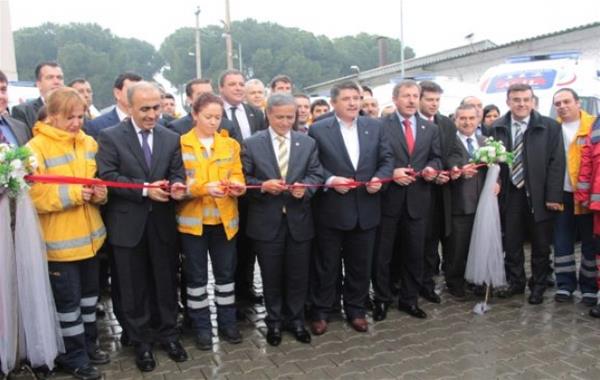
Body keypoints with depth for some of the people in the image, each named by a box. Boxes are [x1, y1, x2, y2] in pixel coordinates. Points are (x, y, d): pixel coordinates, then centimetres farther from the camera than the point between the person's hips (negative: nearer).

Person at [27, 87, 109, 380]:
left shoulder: (89, 143, 5)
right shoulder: (36, 148, -14)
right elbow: (34, 197, -17)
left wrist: (100, 193, -8)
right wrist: (72, 194, -25)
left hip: (89, 236, 6)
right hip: (58, 241, -6)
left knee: (89, 292, 18)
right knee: (68, 299, 6)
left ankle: (89, 344, 36)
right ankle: (74, 356, 23)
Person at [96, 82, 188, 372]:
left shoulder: (171, 138, 7)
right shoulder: (109, 137, -5)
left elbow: (178, 173, 6)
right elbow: (107, 176, -13)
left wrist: (177, 186, -17)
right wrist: (144, 189, -21)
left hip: (163, 224, 3)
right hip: (128, 225, -3)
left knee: (165, 282, 12)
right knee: (133, 287, 10)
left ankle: (167, 333, 30)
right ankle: (141, 340, 26)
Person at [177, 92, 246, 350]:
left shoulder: (230, 144, 8)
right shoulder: (181, 144, -3)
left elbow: (237, 175, 6)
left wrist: (236, 186, -17)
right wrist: (203, 187, -24)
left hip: (225, 219, 3)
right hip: (192, 220, -3)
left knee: (226, 272, 11)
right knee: (196, 275, 8)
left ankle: (227, 322, 25)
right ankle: (201, 327, 21)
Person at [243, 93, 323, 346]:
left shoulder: (308, 143, 6)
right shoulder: (252, 144, 0)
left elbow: (316, 175, 2)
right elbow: (243, 179, -2)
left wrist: (304, 187, -18)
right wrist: (263, 185, -19)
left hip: (299, 220, 2)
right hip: (267, 221, -1)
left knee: (298, 275, 11)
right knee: (271, 275, 11)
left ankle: (295, 320, 30)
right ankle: (274, 321, 28)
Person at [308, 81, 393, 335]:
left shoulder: (374, 126, 6)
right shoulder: (318, 129, -4)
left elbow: (387, 159, 6)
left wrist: (380, 178, -12)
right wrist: (330, 180, -20)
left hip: (366, 210, 3)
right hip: (332, 210, -3)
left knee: (360, 265, 15)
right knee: (327, 265, 10)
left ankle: (356, 310, 32)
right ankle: (321, 312, 26)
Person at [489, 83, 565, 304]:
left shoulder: (550, 127, -4)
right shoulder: (497, 128, 2)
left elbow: (557, 163, -7)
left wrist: (553, 196, -12)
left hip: (539, 195, -2)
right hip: (510, 195, 2)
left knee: (540, 245, 10)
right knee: (511, 243, 10)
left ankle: (538, 286, 26)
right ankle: (515, 282, 27)